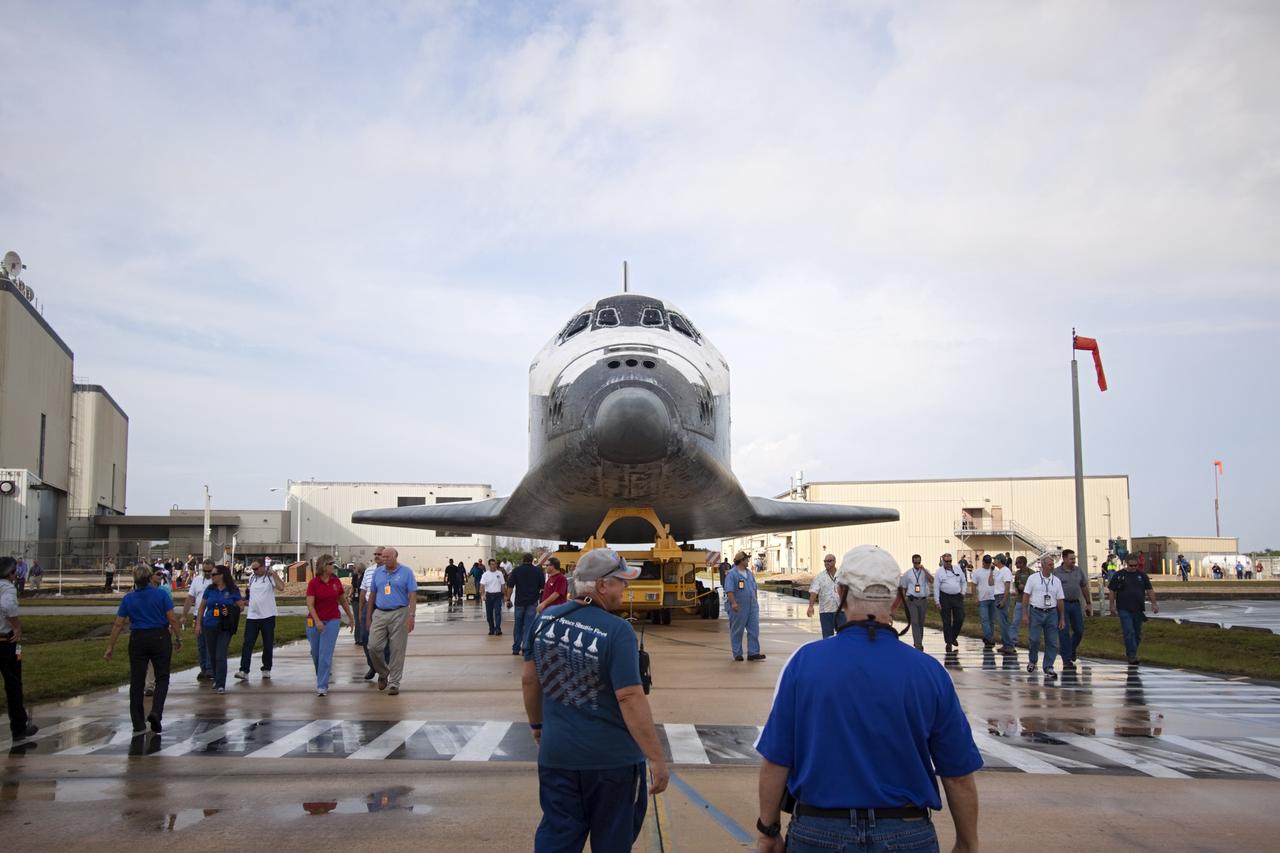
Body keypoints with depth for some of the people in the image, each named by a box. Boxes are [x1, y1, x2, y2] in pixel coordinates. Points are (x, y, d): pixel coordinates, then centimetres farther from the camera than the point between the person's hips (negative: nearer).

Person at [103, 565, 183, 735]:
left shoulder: (128, 598, 1)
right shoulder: (161, 594, -6)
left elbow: (118, 625, 2)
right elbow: (172, 619, -8)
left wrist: (110, 647, 8)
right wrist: (178, 638, 2)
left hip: (137, 639, 2)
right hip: (160, 638, -2)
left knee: (137, 682, 7)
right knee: (162, 678, 11)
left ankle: (138, 726, 8)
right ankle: (156, 711, -10)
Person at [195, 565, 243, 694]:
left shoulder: (233, 590, -3)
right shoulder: (210, 589, 5)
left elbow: (241, 605, 4)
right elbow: (202, 607, 12)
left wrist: (230, 611, -15)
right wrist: (198, 623, 8)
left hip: (225, 627, -3)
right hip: (209, 626, 3)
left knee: (221, 656, -9)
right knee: (212, 655, 11)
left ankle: (221, 684, -5)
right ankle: (216, 679, 30)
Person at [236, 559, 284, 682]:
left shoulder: (270, 577, -7)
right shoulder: (252, 577, 11)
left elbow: (281, 588, -25)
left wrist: (274, 574, -21)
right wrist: (247, 590, 10)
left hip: (268, 616, -4)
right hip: (252, 616, 4)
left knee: (268, 645, 7)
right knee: (248, 644, -5)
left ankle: (266, 669, 19)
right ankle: (244, 670, -8)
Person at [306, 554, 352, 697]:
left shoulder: (336, 581, 0)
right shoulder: (313, 583, -9)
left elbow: (342, 600, 13)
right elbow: (310, 604, -16)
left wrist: (350, 616, 20)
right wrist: (317, 621, -28)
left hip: (332, 620, 1)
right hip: (315, 621, 0)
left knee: (326, 653, -8)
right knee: (316, 653, 13)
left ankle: (322, 686, -6)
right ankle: (321, 678, 38)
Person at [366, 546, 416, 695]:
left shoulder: (406, 572, -2)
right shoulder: (377, 572, 10)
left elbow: (413, 595, -6)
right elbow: (373, 595, 16)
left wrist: (411, 616, -14)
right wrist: (368, 616, 14)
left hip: (399, 614, -3)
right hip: (379, 614, 3)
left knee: (397, 650, 0)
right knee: (373, 646, -5)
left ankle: (394, 683, 9)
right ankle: (383, 673, 21)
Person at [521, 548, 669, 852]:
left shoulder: (545, 618, -1)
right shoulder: (617, 631, -19)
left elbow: (529, 680, 7)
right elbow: (630, 698, -22)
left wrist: (537, 724, 23)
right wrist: (657, 758, -17)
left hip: (556, 751, 5)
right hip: (611, 757, -4)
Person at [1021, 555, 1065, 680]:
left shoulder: (1056, 581, 8)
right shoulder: (1033, 578, 0)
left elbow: (1059, 600, 10)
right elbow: (1026, 596, -1)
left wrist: (1062, 618, 8)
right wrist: (1025, 614, -6)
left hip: (1051, 613, 3)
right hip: (1036, 612, -3)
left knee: (1052, 642, -1)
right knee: (1034, 639, -5)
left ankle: (1048, 668, 6)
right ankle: (1032, 661, 21)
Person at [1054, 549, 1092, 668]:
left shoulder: (1079, 571, 8)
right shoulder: (1056, 572, -4)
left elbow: (1084, 587, 15)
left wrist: (1088, 603, 15)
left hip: (1075, 604, 4)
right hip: (1062, 604, -4)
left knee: (1079, 630, 6)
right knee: (1064, 632, -3)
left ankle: (1071, 652, 31)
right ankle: (1067, 660, 2)